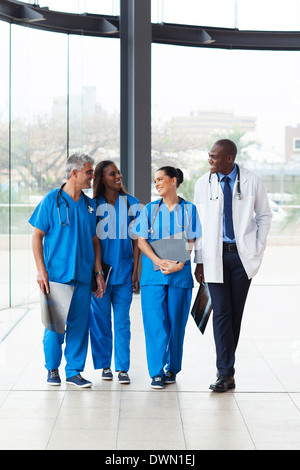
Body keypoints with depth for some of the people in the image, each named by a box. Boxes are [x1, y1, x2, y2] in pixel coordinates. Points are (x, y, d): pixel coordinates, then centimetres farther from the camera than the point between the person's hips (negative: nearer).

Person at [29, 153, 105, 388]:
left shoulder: (90, 205, 11)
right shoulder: (52, 200, -3)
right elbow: (37, 236, -2)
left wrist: (99, 273, 9)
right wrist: (41, 270, -10)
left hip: (83, 275, 4)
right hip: (56, 274, -4)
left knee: (79, 324, 3)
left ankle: (74, 371, 13)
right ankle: (53, 369, 17)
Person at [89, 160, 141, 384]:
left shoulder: (131, 203, 5)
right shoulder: (93, 206, 1)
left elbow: (136, 240, 7)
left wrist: (135, 272, 2)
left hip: (124, 271, 1)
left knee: (122, 321, 2)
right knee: (101, 321, 4)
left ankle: (122, 367, 7)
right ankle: (105, 365, 16)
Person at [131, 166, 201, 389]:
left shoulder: (189, 209, 7)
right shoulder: (150, 209, 9)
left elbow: (190, 242, 2)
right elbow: (142, 241, 3)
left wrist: (180, 263, -15)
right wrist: (159, 261, -13)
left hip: (180, 273, 0)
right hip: (153, 273, 0)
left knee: (176, 322, 3)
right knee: (155, 322, -6)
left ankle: (172, 369, 16)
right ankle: (157, 372, -3)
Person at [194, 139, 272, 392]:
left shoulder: (252, 182, -1)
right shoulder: (203, 184, 3)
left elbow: (264, 216, 9)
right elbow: (199, 223, 6)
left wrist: (258, 250, 1)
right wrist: (199, 260, 2)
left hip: (243, 255, 0)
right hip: (215, 255, 0)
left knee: (236, 312, 6)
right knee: (221, 312, -5)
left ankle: (227, 366, 20)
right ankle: (225, 373, -3)